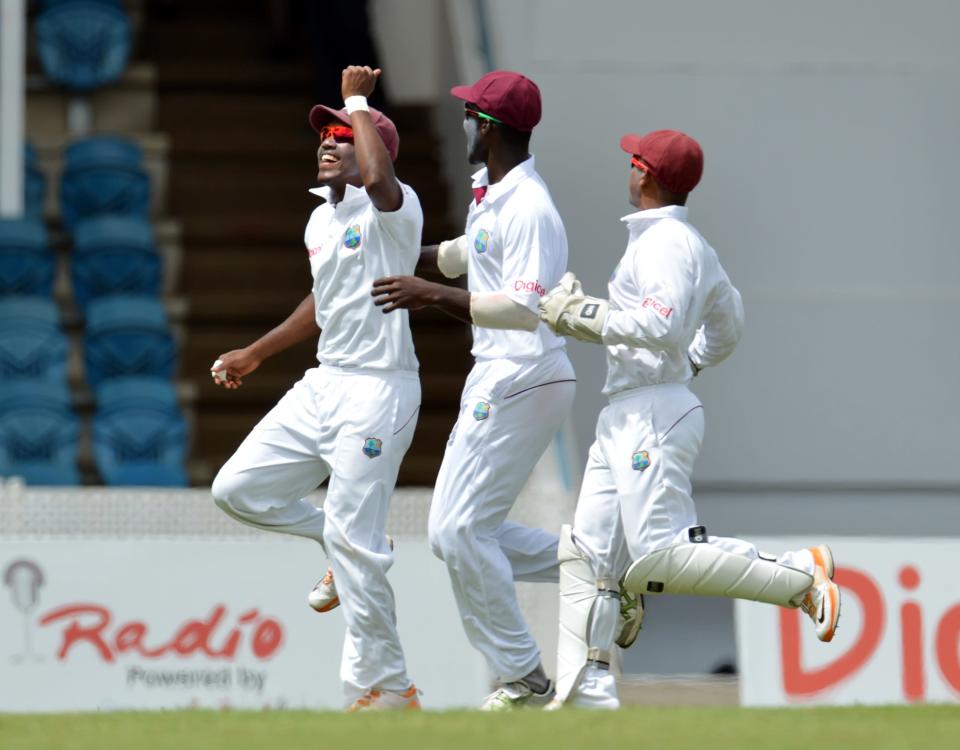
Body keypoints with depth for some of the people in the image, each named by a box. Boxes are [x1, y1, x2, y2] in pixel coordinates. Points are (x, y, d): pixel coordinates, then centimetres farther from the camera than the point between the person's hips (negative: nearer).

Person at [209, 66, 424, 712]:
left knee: (353, 543, -10)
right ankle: (347, 546, 23)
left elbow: (377, 180, -38)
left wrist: (358, 104, -23)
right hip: (324, 385, 9)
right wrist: (255, 354, 35)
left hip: (379, 388, -9)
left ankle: (386, 688, -1)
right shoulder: (320, 222, 14)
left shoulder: (393, 209, -12)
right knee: (238, 489, 6)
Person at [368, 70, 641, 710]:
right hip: (494, 383, 10)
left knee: (464, 531, -9)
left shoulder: (528, 208, -18)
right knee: (452, 531, 11)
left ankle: (524, 680, -1)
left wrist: (435, 296, -31)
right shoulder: (489, 193, 13)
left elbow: (527, 308, -28)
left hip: (525, 381, -10)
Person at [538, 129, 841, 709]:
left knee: (663, 556, -18)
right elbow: (729, 323, 32)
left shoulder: (665, 241, -10)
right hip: (624, 420, 10)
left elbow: (662, 325, -24)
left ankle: (799, 575, -10)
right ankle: (587, 692, 0)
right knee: (587, 553, 3)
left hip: (654, 416, -10)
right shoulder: (695, 245, 21)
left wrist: (583, 315, -16)